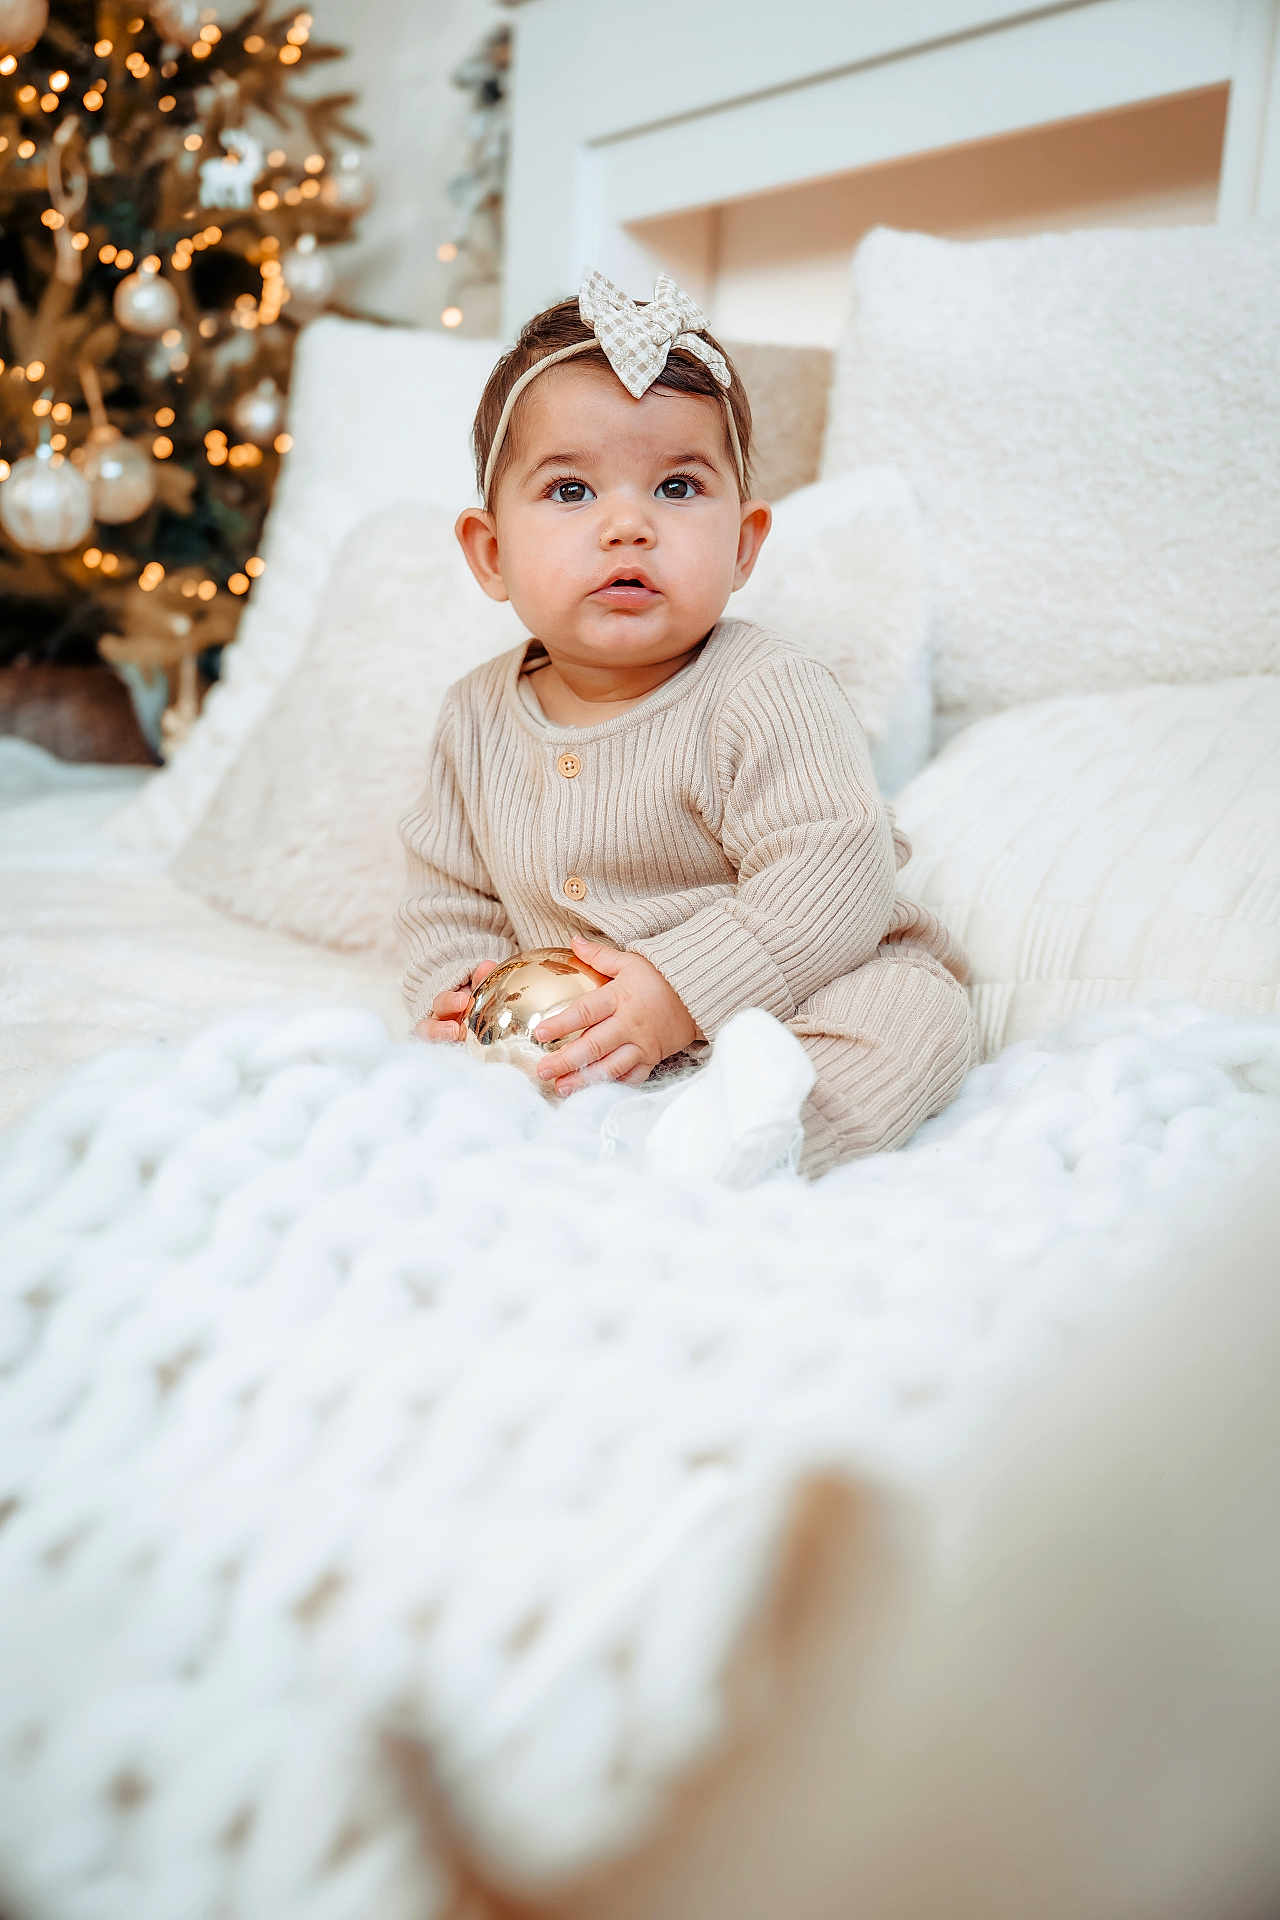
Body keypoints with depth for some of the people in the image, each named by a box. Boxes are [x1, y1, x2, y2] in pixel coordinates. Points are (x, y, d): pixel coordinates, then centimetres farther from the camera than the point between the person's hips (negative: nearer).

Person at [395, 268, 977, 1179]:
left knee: (914, 1015, -30)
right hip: (574, 1041, 4)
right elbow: (451, 893, 13)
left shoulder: (767, 692, -18)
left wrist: (681, 989, -30)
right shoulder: (479, 718, 1)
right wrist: (457, 988, -7)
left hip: (785, 1000, -4)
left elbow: (836, 877, -25)